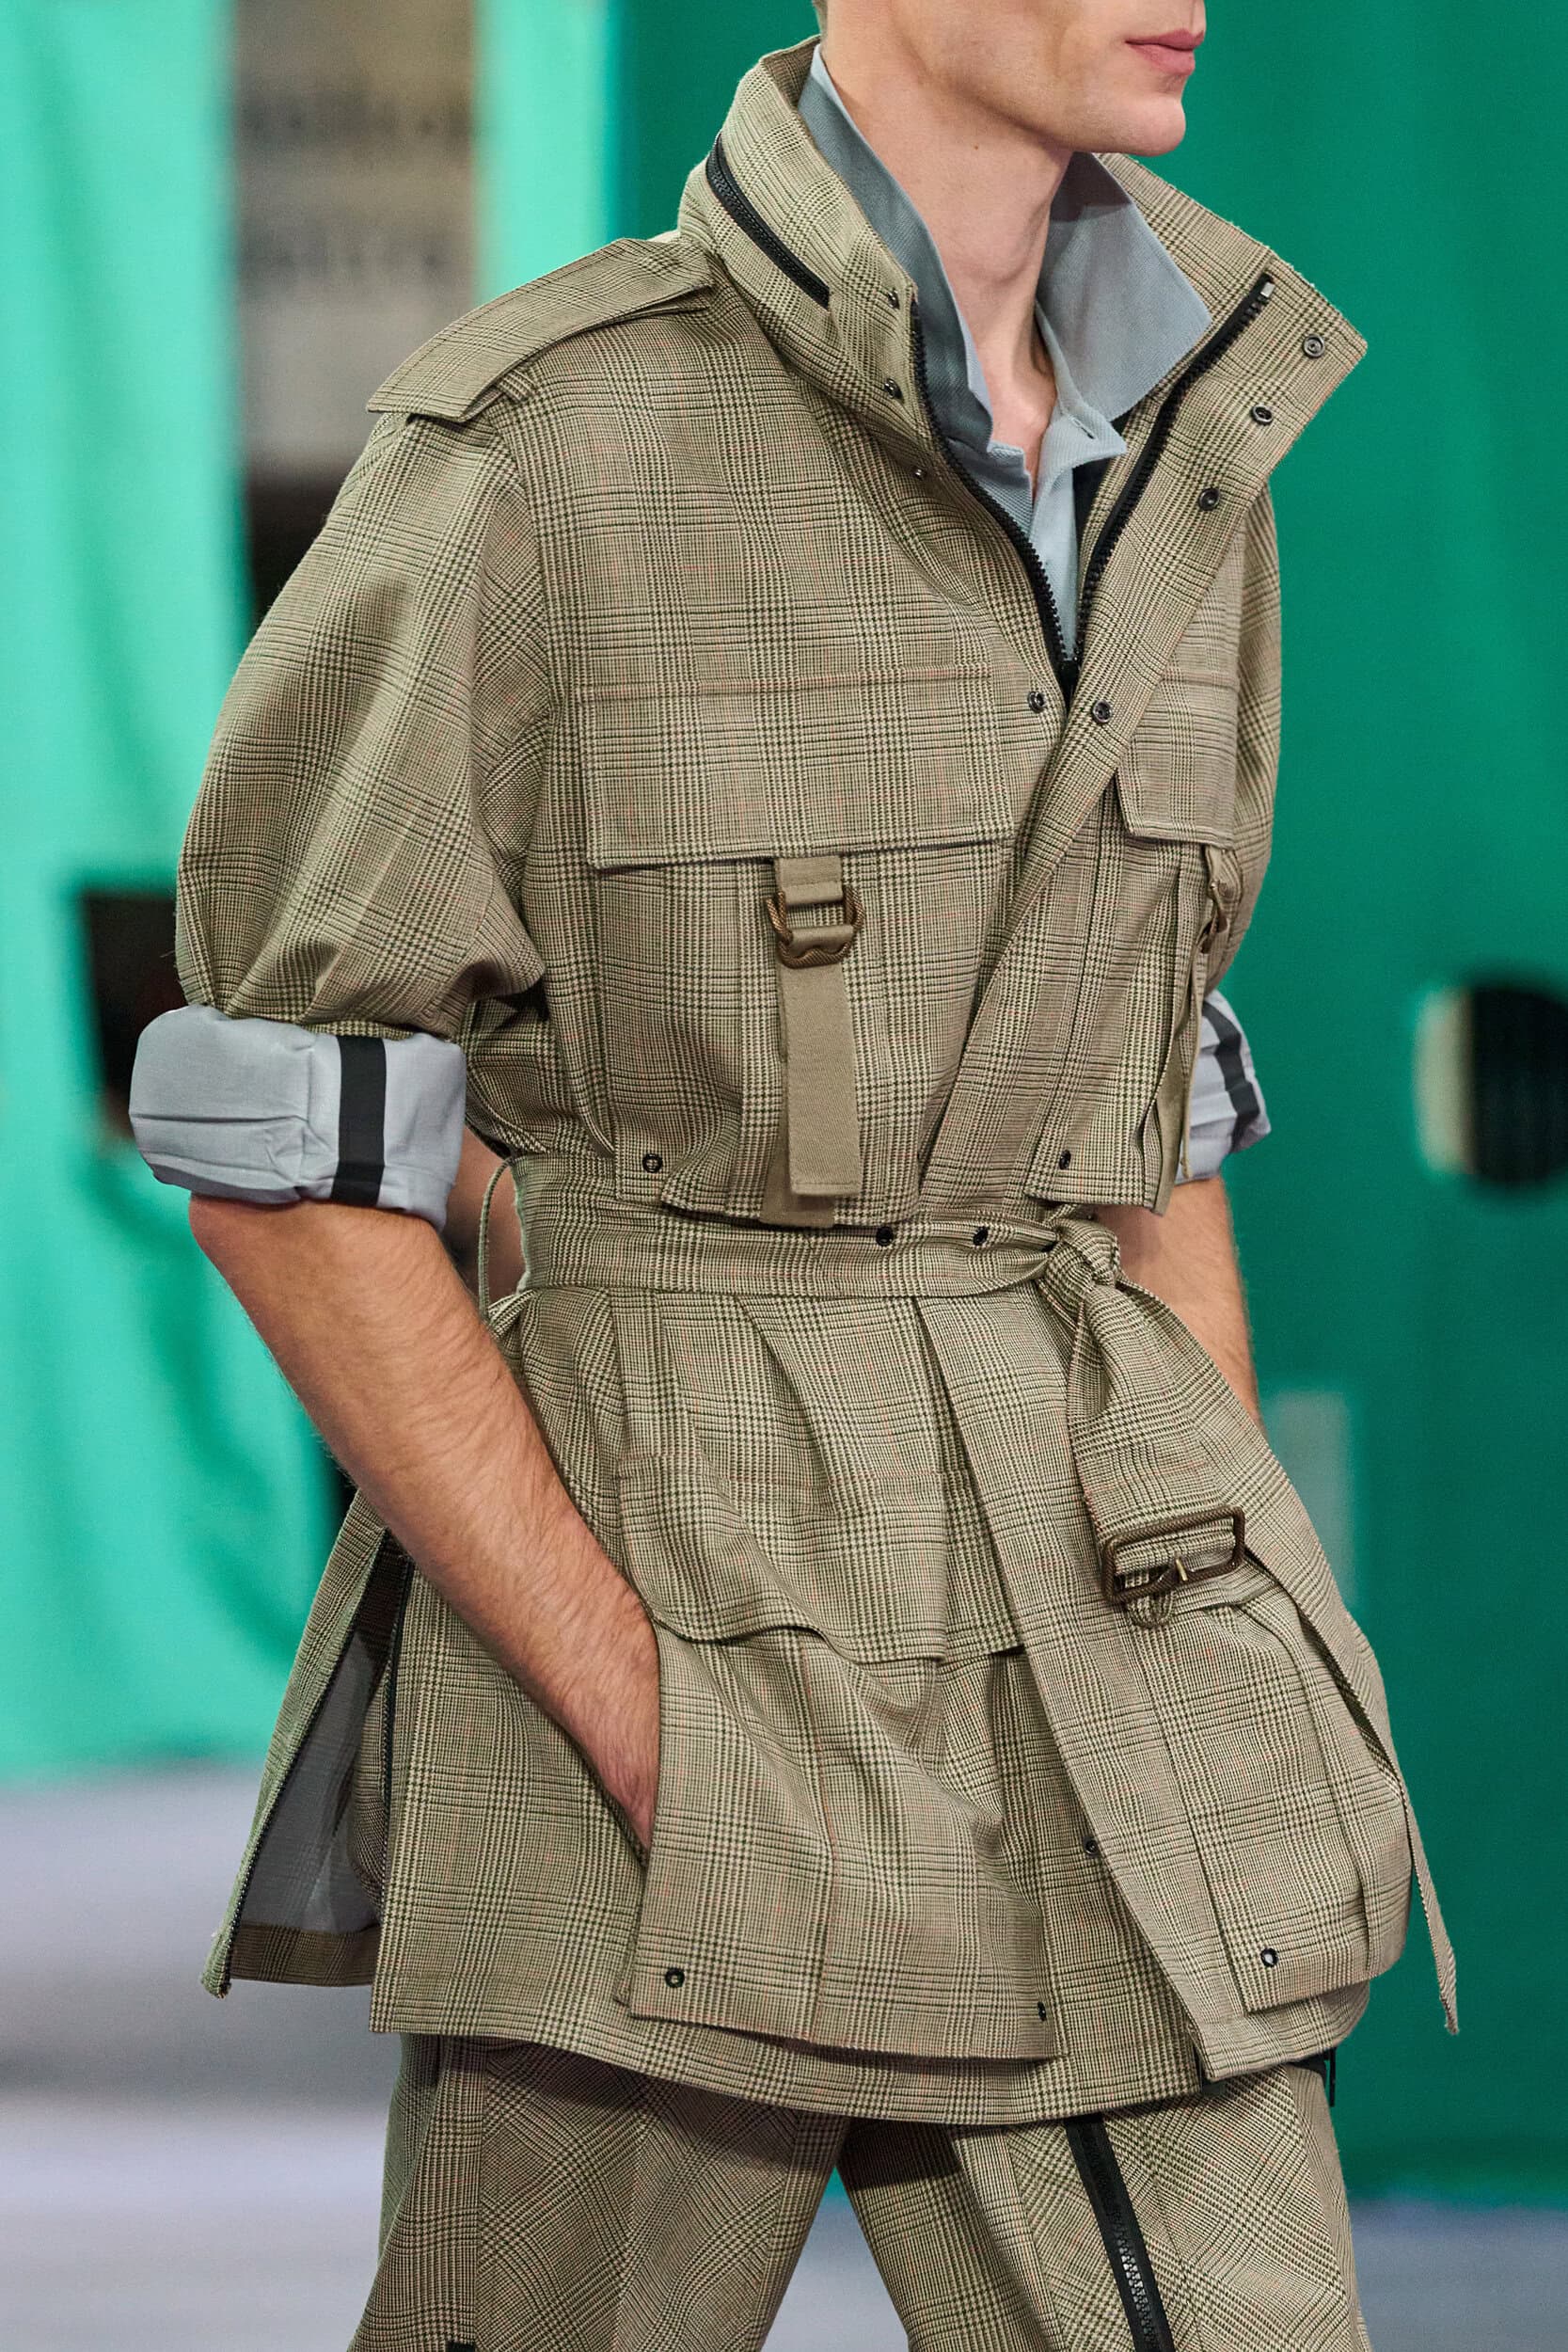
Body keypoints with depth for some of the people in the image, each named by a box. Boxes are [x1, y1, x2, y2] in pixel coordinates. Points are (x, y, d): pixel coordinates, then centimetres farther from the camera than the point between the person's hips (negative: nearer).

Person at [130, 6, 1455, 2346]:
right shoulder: (530, 444, -11)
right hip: (646, 1597, -5)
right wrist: (652, 1726, -15)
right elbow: (278, 1151, -10)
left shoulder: (1176, 467, 8)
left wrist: (1246, 1669, 9)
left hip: (1068, 1627, 5)